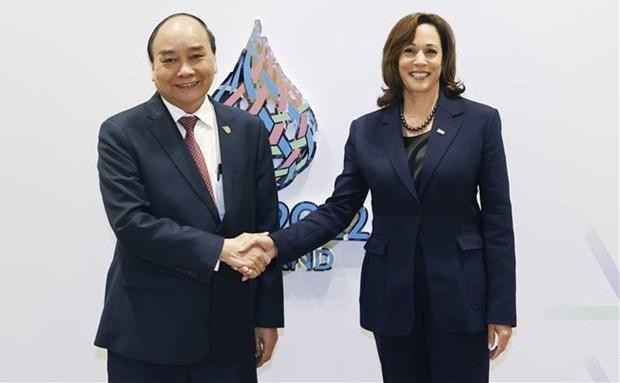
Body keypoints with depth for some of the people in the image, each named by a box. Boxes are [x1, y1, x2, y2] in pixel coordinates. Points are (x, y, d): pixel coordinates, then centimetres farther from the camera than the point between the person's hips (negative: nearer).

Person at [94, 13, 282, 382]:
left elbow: (265, 229, 5)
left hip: (230, 328, 3)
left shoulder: (248, 130, 4)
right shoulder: (122, 133, -4)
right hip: (147, 332, -2)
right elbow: (130, 222, -15)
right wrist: (219, 249, -20)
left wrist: (268, 315, 5)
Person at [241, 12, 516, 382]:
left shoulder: (480, 120, -2)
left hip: (460, 295, -1)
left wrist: (501, 308, -5)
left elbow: (497, 217, -3)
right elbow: (338, 209, 1)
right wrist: (278, 244, -15)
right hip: (392, 296, 2)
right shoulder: (366, 130, 3)